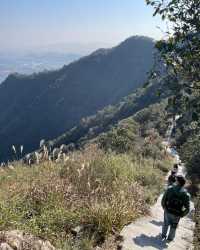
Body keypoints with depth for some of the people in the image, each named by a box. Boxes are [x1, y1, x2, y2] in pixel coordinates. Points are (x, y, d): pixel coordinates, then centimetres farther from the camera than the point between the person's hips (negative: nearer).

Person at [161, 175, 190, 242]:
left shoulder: (170, 189, -17)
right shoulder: (186, 194, -18)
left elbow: (163, 200, -11)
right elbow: (187, 209, -16)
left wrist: (164, 208, 7)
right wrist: (181, 215, 0)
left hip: (167, 211, 1)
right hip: (176, 214, -1)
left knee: (166, 224, 27)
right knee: (173, 226, 26)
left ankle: (163, 235, 45)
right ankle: (170, 238, 42)